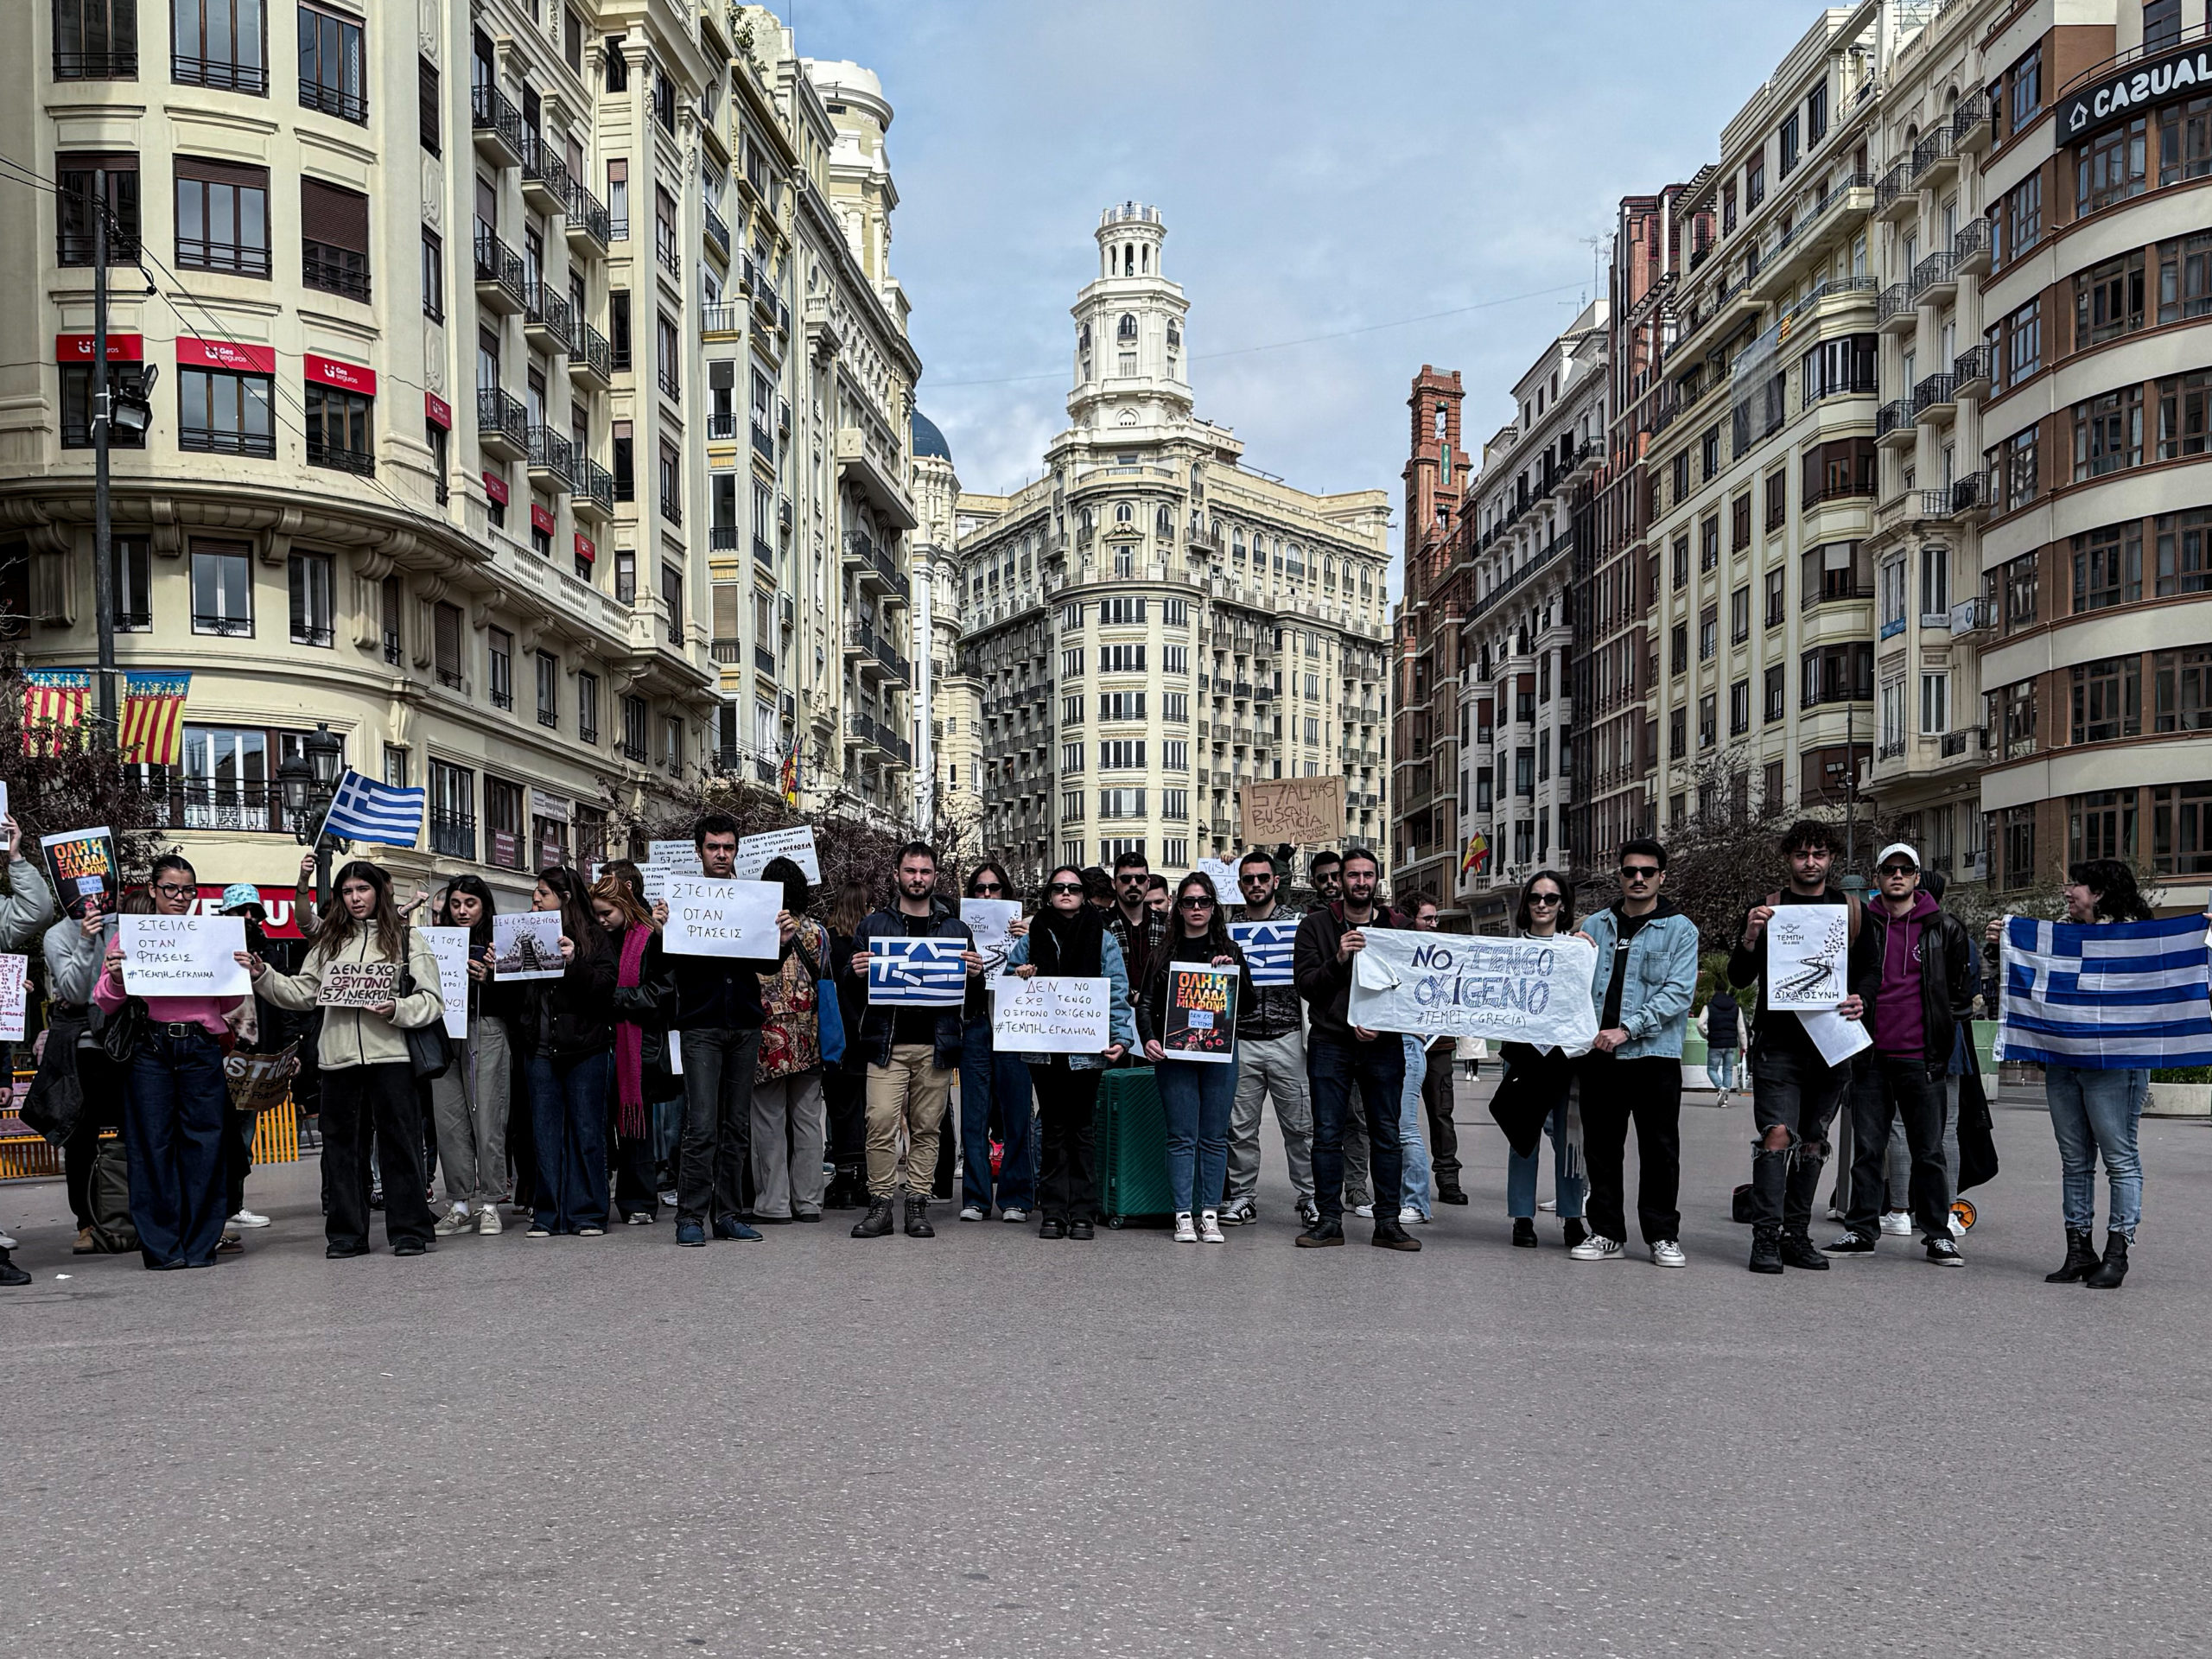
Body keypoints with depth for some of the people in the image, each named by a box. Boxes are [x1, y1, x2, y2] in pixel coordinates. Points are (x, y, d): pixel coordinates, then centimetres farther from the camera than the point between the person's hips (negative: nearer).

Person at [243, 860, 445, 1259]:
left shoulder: (407, 940, 6)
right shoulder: (329, 942, 18)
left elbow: (433, 1001, 0)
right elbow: (300, 993, 15)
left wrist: (397, 1009, -17)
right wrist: (262, 975, 5)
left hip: (391, 1056, -4)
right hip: (338, 1058, 4)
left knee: (399, 1142, -3)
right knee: (342, 1144, 7)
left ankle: (410, 1230, 4)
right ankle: (346, 1233, 15)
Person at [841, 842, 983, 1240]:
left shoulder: (956, 929, 14)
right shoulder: (873, 924, 12)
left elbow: (971, 992, 16)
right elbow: (848, 979, 11)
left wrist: (974, 973, -6)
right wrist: (857, 972, -12)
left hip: (936, 1044, 1)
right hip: (887, 1042, -1)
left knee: (927, 1127, 4)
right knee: (881, 1122, -12)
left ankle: (918, 1205, 10)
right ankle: (881, 1203, -2)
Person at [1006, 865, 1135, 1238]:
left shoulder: (1102, 939, 4)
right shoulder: (1031, 938, 10)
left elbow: (1117, 993, 0)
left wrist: (1121, 1037, -11)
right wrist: (1020, 979, -4)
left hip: (1087, 1048, -2)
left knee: (1081, 1127, 4)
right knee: (1053, 1128, 6)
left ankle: (1082, 1212, 9)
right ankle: (1053, 1212, 10)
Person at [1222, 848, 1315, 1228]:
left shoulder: (1298, 922, 5)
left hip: (1287, 1037, -2)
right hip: (1241, 1042, 2)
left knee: (1300, 1124, 1)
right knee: (1240, 1127, 5)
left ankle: (1310, 1198, 10)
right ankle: (1242, 1199, 15)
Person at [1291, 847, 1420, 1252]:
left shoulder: (1398, 926, 9)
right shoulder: (1316, 925, 4)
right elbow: (1306, 985, -2)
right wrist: (1338, 959, -18)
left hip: (1383, 1046, 1)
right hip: (1330, 1043, -1)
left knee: (1386, 1134, 2)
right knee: (1327, 1134, 0)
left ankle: (1387, 1222, 8)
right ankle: (1329, 1220, 7)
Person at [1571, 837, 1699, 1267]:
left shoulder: (1680, 930, 3)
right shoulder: (1595, 926, 15)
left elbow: (1677, 992, -7)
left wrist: (1626, 1029, -16)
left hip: (1655, 1054, -3)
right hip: (1599, 1054, 3)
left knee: (1659, 1148, 0)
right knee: (1601, 1146, 7)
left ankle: (1664, 1235, 11)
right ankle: (1606, 1232, 16)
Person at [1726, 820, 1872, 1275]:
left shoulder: (1851, 910, 11)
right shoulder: (1765, 908, 4)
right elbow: (1739, 978, 1)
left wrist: (1862, 1002, -7)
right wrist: (1750, 939, -17)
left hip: (1832, 1044, 3)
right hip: (1778, 1041, -3)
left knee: (1813, 1142, 8)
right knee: (1777, 1135, -14)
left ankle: (1796, 1236, 17)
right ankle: (1766, 1237, -12)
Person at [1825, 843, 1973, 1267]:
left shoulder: (1944, 927, 5)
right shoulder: (1861, 923, 7)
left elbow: (1962, 984, 13)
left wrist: (1946, 1025, 7)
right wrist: (1847, 1010, 1)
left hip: (1921, 1057, -1)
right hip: (1872, 1056, 1)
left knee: (1929, 1151, 4)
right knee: (1867, 1148, 6)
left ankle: (1938, 1235, 12)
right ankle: (1861, 1231, 13)